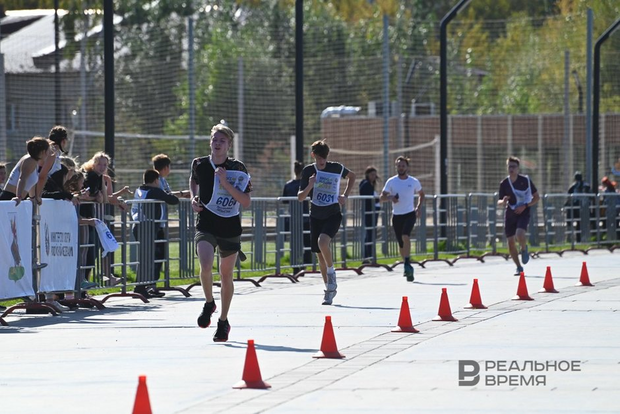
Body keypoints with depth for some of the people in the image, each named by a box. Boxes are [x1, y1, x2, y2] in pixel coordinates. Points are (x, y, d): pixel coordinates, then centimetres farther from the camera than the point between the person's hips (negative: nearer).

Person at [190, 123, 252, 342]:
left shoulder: (237, 169, -6)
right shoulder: (199, 164, -1)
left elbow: (246, 202, -10)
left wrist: (226, 184, -20)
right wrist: (194, 197, 4)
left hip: (230, 227, 0)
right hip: (206, 224, 0)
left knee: (226, 276, 9)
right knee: (206, 266, -24)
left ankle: (223, 321, 26)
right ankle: (209, 303, 6)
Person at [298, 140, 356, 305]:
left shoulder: (337, 168, -5)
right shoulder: (308, 171, -3)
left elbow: (351, 176, 18)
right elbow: (300, 197, -3)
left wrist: (345, 195, 5)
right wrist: (309, 186, -23)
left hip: (333, 215, -3)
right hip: (316, 216, 3)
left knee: (322, 241, -30)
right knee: (320, 255, 7)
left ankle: (331, 272, -6)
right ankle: (329, 289, 21)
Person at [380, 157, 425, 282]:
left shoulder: (414, 181, 1)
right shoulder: (391, 181, 1)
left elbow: (421, 194, 18)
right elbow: (382, 197, 1)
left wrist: (418, 207, 4)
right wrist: (390, 197, -20)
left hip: (410, 214, -2)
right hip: (397, 215, 2)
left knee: (405, 236, -26)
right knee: (401, 244, 7)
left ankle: (407, 265, -26)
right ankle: (408, 268, 26)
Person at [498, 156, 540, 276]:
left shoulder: (525, 180, -6)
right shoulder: (504, 183, 1)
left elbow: (536, 197, 1)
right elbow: (499, 202, 6)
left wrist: (525, 206, -13)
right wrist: (503, 202, -19)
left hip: (523, 212, -3)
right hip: (510, 213, 3)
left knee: (520, 234, -28)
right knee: (510, 242, 1)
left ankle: (524, 249, 6)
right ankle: (519, 267, 17)